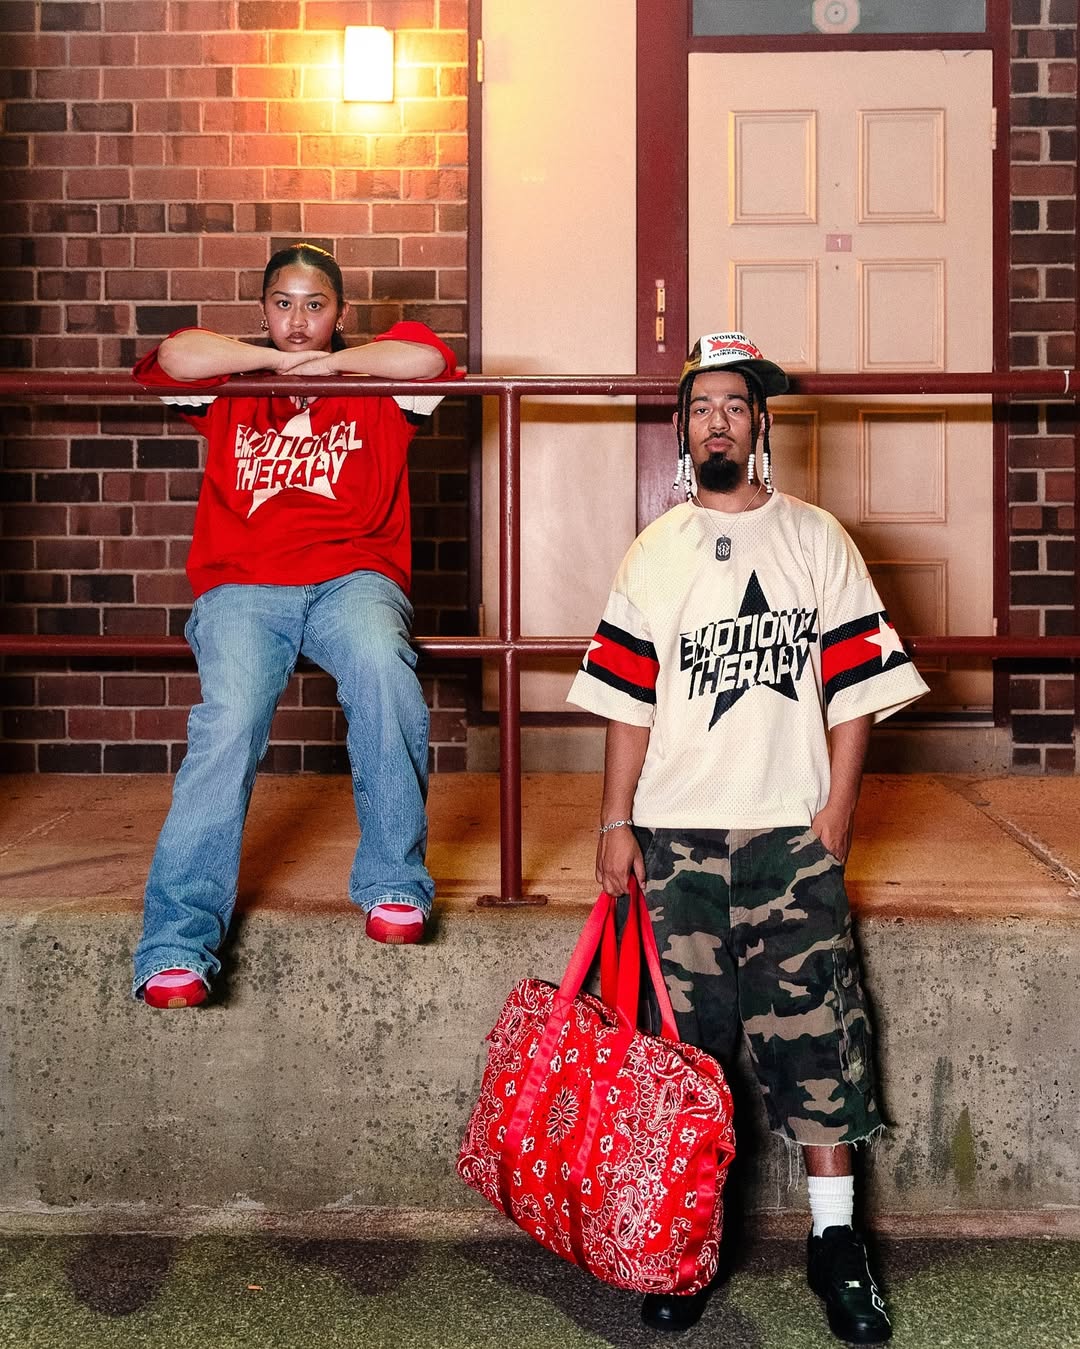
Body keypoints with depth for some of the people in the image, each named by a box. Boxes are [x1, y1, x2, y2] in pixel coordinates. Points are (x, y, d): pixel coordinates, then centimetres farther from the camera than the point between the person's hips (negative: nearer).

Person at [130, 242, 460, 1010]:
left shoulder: (374, 387, 23)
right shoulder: (232, 387, 25)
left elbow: (429, 357, 2)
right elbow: (175, 357, 5)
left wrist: (327, 363, 7)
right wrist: (282, 361, 7)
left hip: (353, 578, 0)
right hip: (243, 585, 1)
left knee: (383, 668, -36)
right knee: (230, 720, -28)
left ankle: (394, 882, -23)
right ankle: (177, 942, -30)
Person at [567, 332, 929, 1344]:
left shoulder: (817, 542, 6)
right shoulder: (653, 554, 7)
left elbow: (854, 689, 3)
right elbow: (627, 702, 5)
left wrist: (835, 814, -5)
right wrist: (616, 823, 1)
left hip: (792, 834, -1)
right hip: (676, 836, 1)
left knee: (813, 1034, 1)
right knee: (685, 1040, 6)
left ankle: (836, 1242, 16)